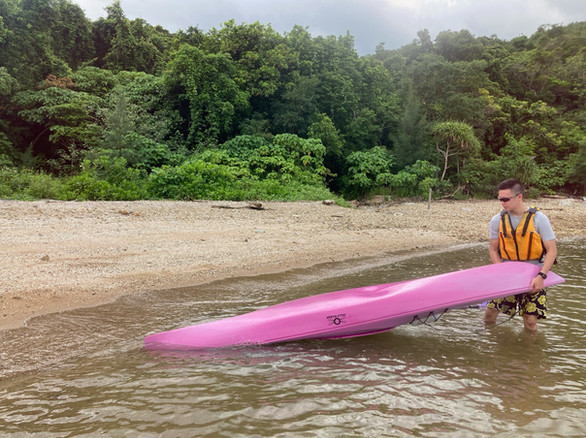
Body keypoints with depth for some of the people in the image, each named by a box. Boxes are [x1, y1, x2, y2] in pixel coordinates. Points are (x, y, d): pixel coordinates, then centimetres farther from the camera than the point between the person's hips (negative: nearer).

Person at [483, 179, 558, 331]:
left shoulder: (539, 219, -10)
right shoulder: (497, 221, -2)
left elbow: (552, 250, -9)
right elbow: (493, 250, 6)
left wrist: (541, 276, -21)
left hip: (532, 277, -2)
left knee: (530, 322, -6)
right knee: (489, 315, -1)